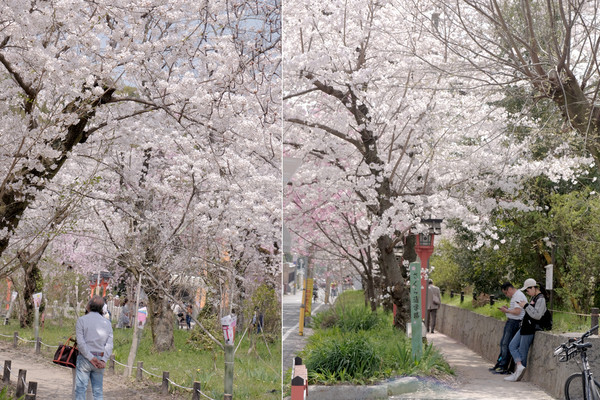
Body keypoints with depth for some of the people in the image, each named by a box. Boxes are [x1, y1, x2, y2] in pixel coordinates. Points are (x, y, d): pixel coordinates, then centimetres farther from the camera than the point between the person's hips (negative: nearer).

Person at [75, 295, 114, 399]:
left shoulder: (82, 320, -3)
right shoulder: (107, 323, 8)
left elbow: (81, 342, -11)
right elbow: (109, 345, 1)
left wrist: (91, 358, -11)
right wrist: (103, 360, -5)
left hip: (85, 359, -4)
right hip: (100, 359, 4)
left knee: (81, 388, -2)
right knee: (98, 391, 7)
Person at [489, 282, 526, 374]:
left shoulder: (518, 296, -16)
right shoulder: (514, 296, 18)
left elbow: (517, 311, -24)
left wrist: (507, 311, -13)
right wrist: (507, 308, 10)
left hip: (514, 322, -11)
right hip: (510, 322, 11)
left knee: (506, 345, -10)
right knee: (503, 343, 14)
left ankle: (503, 368, -7)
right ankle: (499, 364, 22)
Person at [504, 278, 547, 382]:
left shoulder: (541, 299, -16)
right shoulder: (533, 297, 14)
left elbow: (537, 315, -25)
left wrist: (526, 306, -20)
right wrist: (525, 306, 12)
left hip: (530, 329, -10)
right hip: (524, 327, 10)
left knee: (522, 352, -3)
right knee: (512, 346, 6)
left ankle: (518, 374, 3)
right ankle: (519, 366, -1)